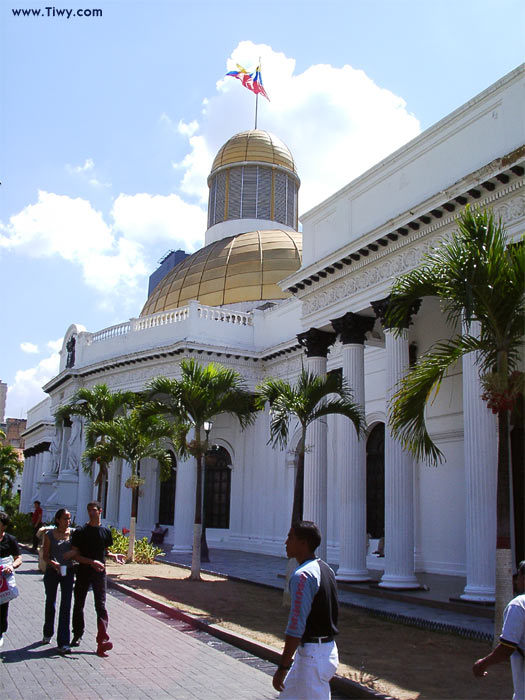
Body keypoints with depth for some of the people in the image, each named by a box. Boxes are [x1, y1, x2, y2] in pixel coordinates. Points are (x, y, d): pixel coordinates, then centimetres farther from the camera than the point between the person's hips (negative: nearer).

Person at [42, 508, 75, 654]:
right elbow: (45, 556, -4)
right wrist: (52, 563, -22)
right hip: (52, 571, 0)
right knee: (50, 603, 16)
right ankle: (48, 633, 40)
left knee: (66, 606, -6)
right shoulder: (49, 535, -4)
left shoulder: (73, 534, 0)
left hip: (67, 572, 0)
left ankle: (63, 643, -5)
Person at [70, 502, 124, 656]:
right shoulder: (80, 532, -4)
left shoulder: (106, 532, 6)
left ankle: (102, 641, -12)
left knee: (101, 606, -7)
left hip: (99, 573, 1)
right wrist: (91, 562, -21)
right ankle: (77, 635, 31)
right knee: (79, 605, 11)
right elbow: (75, 555, -7)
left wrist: (113, 556, -2)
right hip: (83, 572, -1)